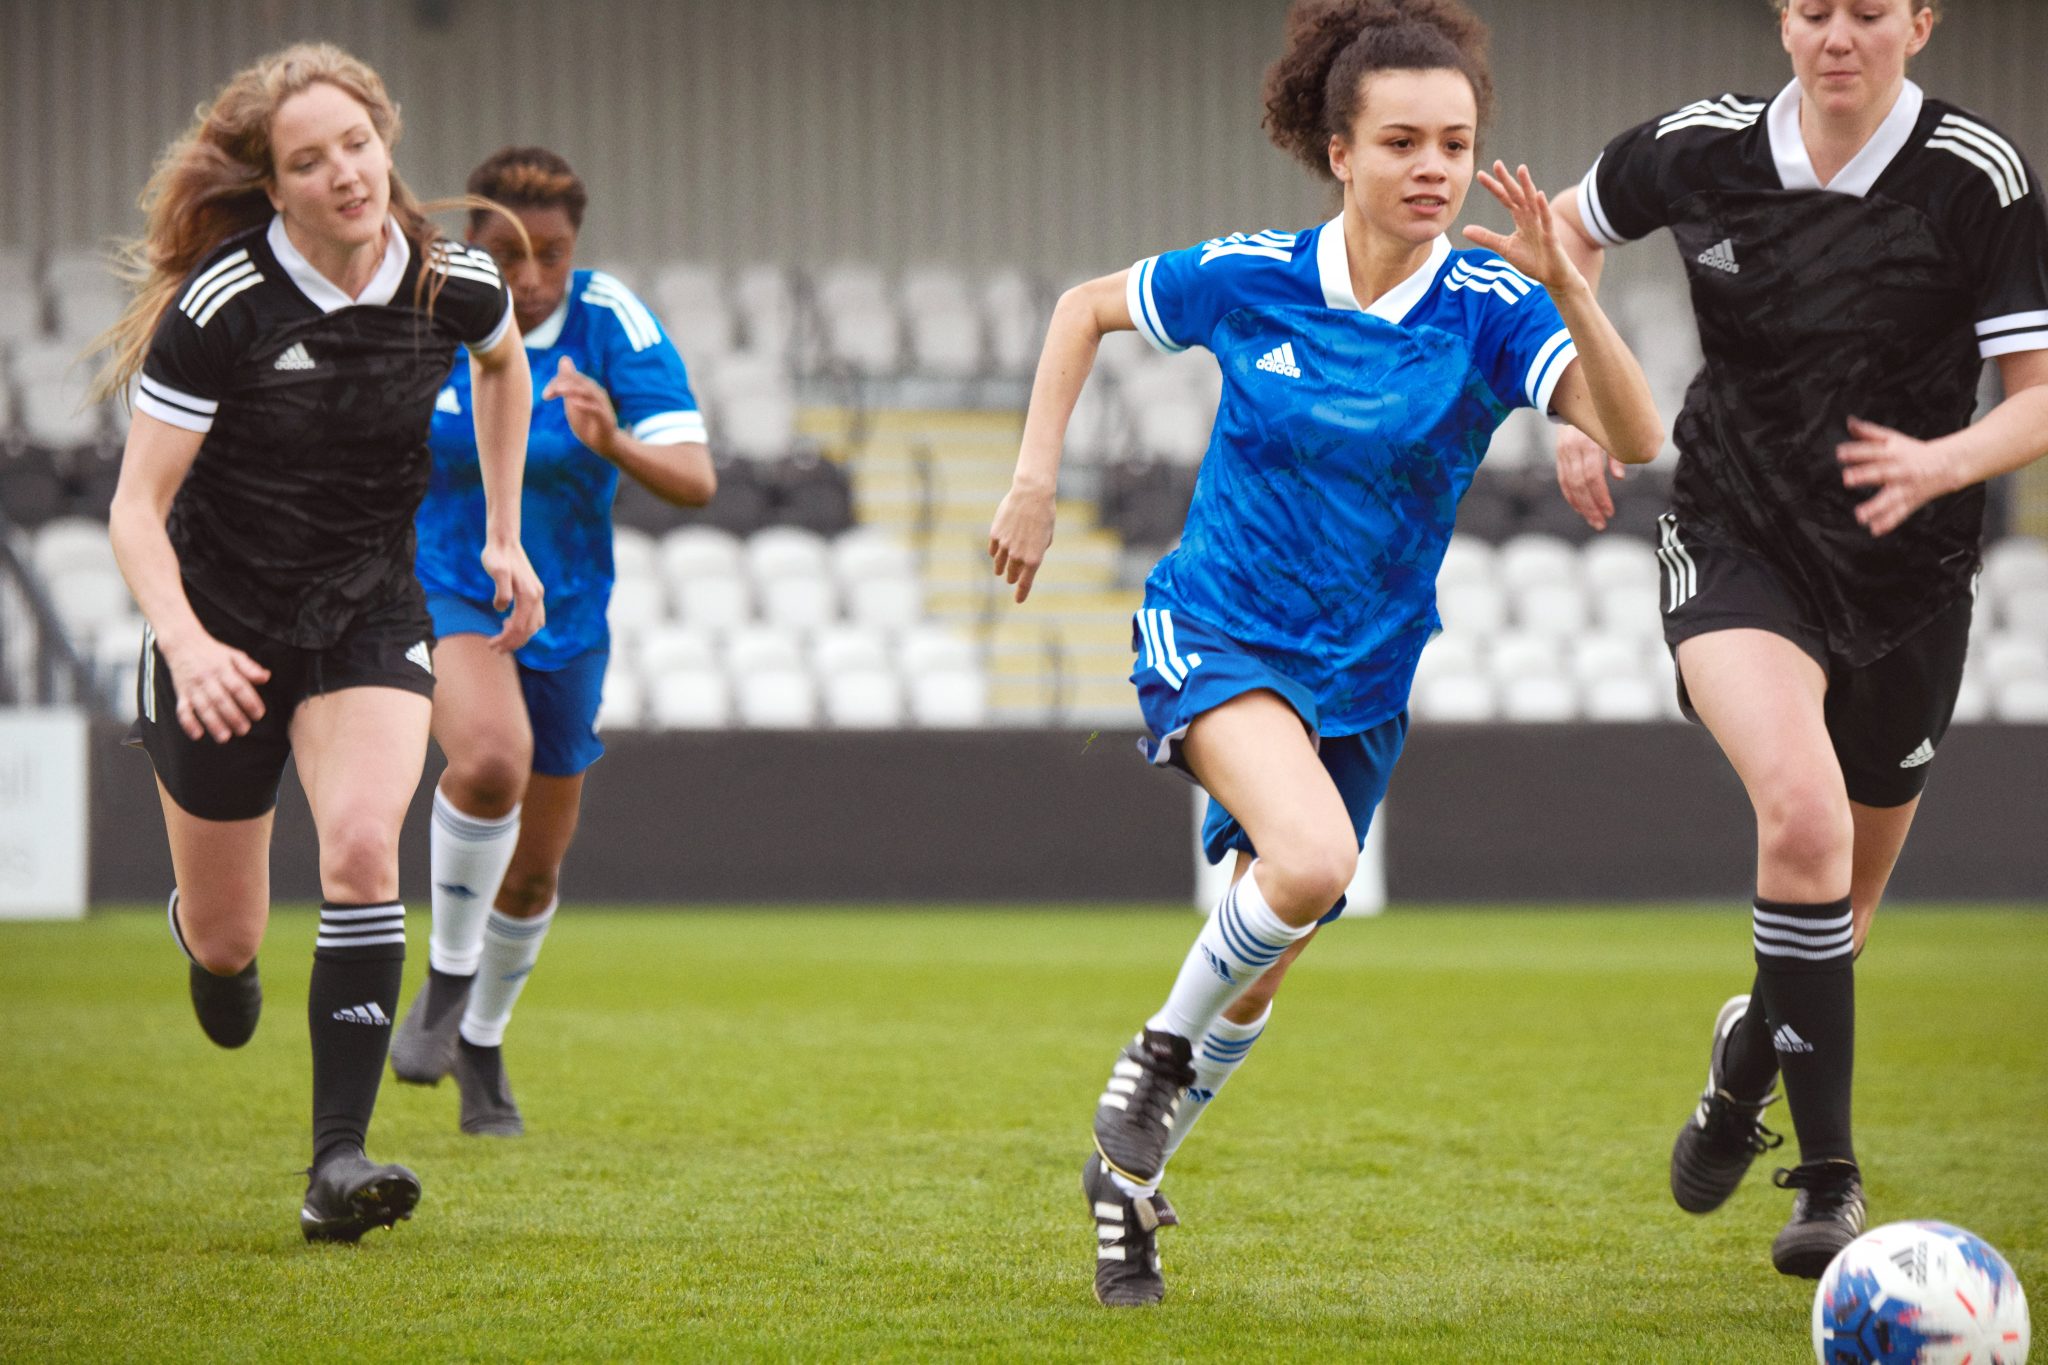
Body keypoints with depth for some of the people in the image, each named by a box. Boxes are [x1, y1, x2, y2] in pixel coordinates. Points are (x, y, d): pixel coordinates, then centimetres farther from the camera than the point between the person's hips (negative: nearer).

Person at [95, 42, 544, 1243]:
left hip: (372, 619, 1)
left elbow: (503, 363, 16)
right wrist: (186, 644, -34)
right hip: (225, 630, -1)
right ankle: (206, 930, 50)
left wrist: (506, 536, 16)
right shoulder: (220, 305, -21)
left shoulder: (454, 283, -10)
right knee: (228, 944, 9)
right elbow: (138, 508, -17)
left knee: (363, 842, -26)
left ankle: (339, 1162, -25)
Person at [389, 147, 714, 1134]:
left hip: (565, 617, 2)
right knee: (493, 758, -33)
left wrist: (614, 443, -40)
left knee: (534, 868, 13)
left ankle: (481, 1040, 40)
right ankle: (446, 982, -13)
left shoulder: (615, 328, -15)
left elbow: (695, 481, -22)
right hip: (442, 596, -2)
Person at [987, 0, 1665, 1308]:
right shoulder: (1250, 277, -9)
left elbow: (1637, 437, -26)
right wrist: (1036, 483, 2)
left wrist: (1568, 288, -40)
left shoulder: (1488, 308, -12)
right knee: (1312, 862, -32)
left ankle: (1129, 1172, 39)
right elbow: (1086, 307, 10)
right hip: (1214, 631, -3)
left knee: (1260, 969, 14)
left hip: (1361, 679, 3)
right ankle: (1161, 1053, -6)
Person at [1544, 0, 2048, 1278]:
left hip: (1909, 572, 1)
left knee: (1842, 906, 13)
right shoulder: (1705, 147, -4)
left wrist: (1945, 463, -28)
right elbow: (1573, 226, 17)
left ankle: (1753, 1050, 49)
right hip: (1741, 542, -1)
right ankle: (1828, 1178, -20)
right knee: (1802, 808, -28)